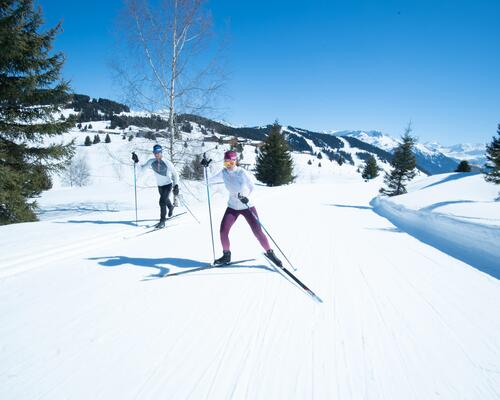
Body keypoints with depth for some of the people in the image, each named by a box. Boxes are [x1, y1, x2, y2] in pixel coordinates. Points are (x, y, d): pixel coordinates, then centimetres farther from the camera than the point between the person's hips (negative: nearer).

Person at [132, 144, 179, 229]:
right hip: (160, 185, 5)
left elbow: (175, 174, -10)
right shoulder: (151, 162, -11)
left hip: (168, 185, -5)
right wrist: (136, 161, -22)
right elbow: (142, 168, -5)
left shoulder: (167, 163, -21)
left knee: (162, 201, -20)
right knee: (165, 200, 26)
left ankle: (162, 221, -7)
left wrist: (176, 186, -14)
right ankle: (171, 207, 60)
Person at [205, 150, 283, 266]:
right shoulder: (223, 173, -3)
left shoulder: (242, 173, -17)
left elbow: (251, 186, -15)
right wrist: (205, 168, -7)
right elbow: (209, 180, 4)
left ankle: (270, 253, 12)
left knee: (257, 231, -7)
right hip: (232, 207, 4)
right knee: (223, 231, -7)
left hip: (247, 206, -4)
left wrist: (245, 196, -33)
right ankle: (226, 255, 14)